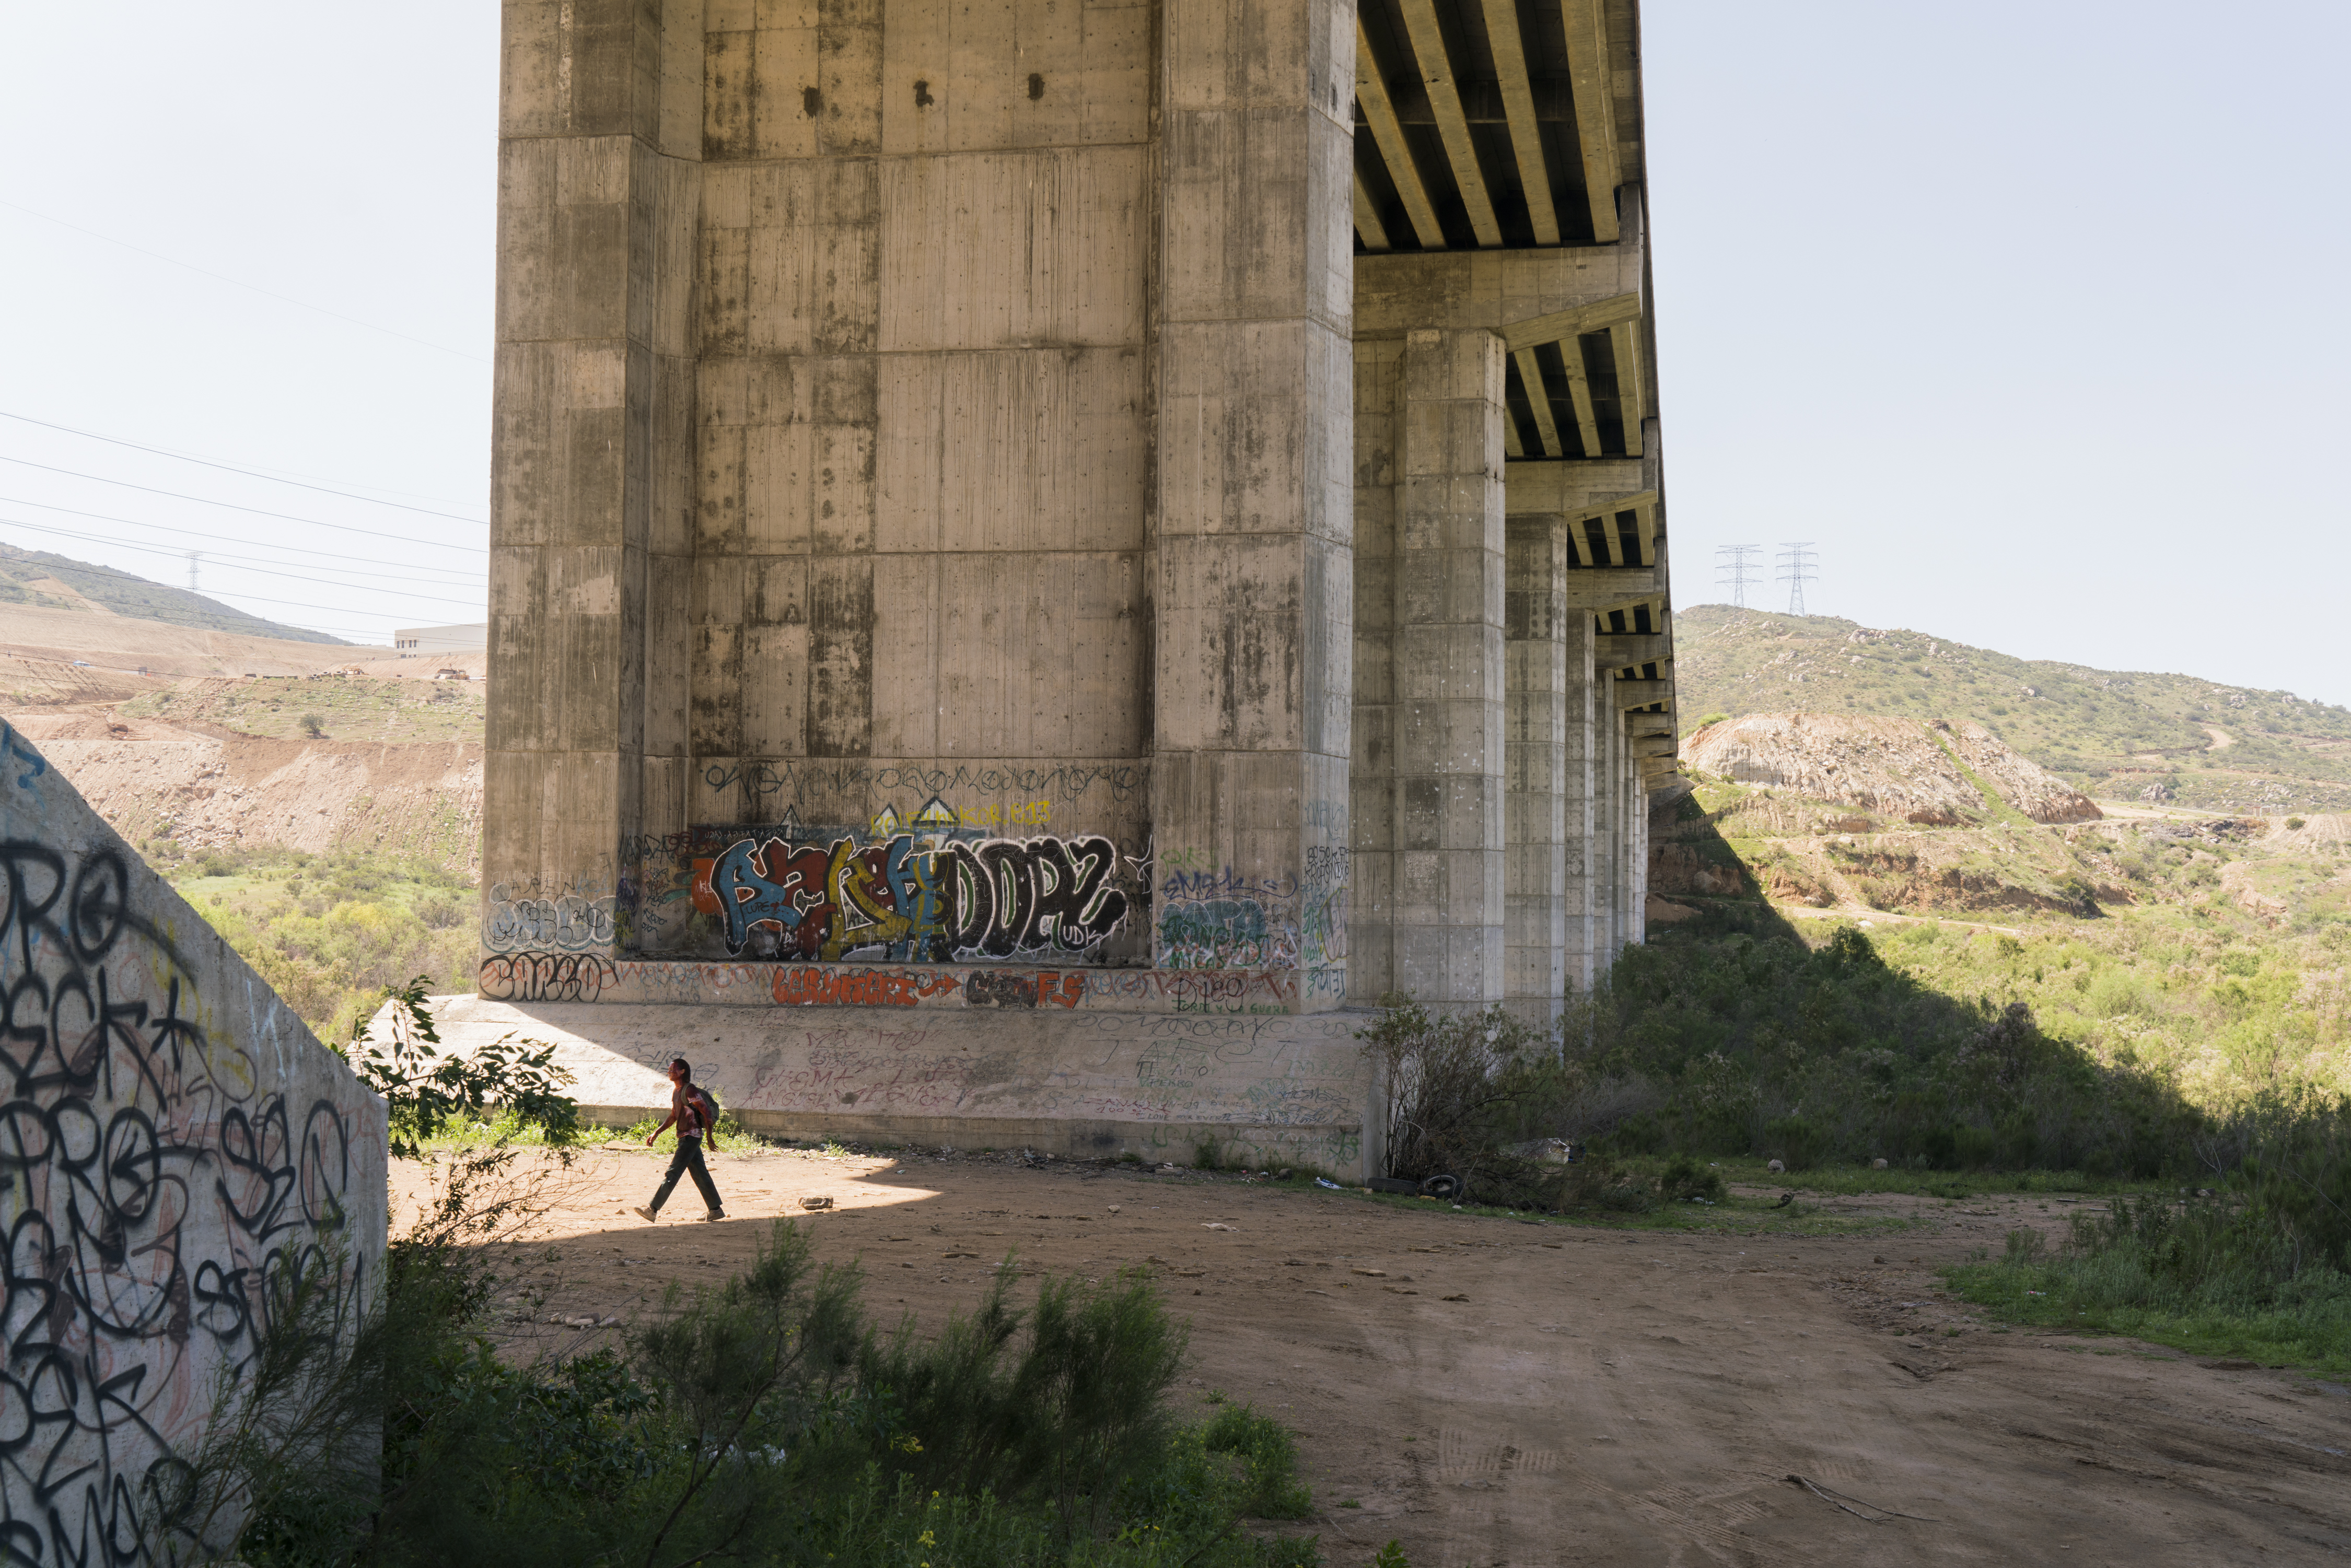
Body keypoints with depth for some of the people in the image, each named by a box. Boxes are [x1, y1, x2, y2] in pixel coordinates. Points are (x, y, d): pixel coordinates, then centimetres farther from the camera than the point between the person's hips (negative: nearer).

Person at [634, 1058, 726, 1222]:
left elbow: (706, 1112, -16)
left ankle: (653, 1210, -11)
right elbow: (673, 1116, 24)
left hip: (692, 1136, -10)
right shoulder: (675, 1091, 15)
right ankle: (716, 1210, 14)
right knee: (699, 1174, 10)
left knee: (673, 1173, -10)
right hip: (684, 1136, 10)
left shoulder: (690, 1090, -14)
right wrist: (656, 1133, 18)